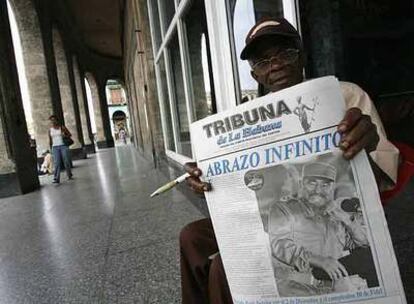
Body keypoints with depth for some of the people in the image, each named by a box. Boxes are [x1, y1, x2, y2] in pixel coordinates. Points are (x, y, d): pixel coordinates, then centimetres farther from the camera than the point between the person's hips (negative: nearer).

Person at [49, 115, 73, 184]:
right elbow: (50, 139, 14)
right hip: (55, 147, 1)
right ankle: (56, 179, -12)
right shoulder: (50, 129, 8)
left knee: (66, 161, 2)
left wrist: (65, 136, -14)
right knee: (56, 163, -8)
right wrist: (51, 148, 12)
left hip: (63, 146, -1)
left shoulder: (62, 127, 1)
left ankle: (70, 175, 18)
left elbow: (70, 134, 6)